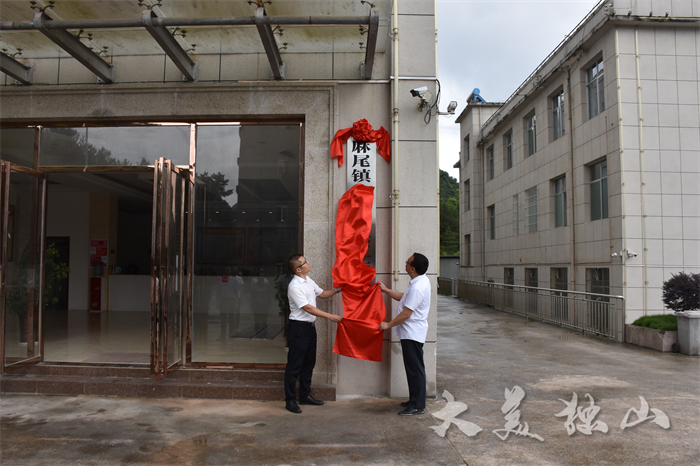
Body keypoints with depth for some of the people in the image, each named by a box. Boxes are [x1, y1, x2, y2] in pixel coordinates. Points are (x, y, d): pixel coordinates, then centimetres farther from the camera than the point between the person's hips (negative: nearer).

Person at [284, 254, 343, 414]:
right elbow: (308, 308, -21)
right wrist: (330, 316, -20)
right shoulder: (294, 286, -19)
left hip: (309, 327, 9)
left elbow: (322, 294, 23)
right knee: (294, 365, -1)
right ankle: (290, 400, 8)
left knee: (309, 363, 16)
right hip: (298, 327, -9)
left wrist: (337, 290, 8)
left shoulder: (309, 281, 9)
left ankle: (305, 395, 29)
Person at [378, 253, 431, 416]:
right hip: (410, 333, 11)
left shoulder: (417, 287, -25)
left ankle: (418, 406, 6)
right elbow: (403, 297, 22)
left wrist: (388, 324, -13)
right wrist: (386, 290, 18)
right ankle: (415, 400, 28)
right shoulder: (421, 280, 9)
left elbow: (406, 313, -23)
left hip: (412, 334, -11)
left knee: (415, 369, -2)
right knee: (413, 368, 18)